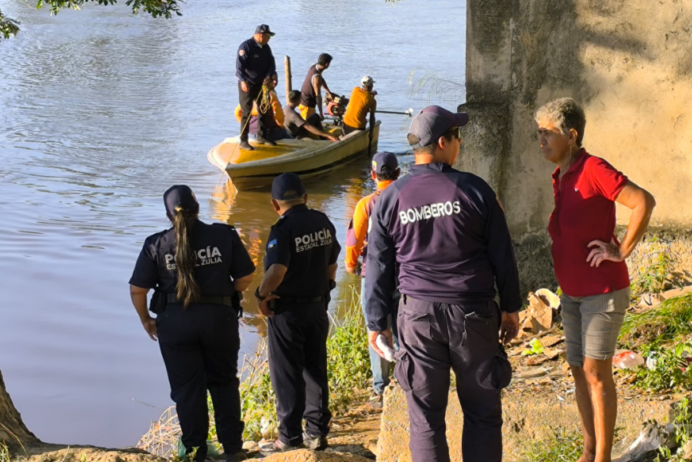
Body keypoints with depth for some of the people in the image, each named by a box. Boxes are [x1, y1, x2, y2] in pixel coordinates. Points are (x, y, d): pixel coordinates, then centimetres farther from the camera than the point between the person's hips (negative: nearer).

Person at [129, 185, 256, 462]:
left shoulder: (156, 245, -4)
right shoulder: (224, 235, -4)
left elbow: (137, 290, -3)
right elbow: (245, 277, -1)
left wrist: (146, 321, 13)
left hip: (175, 322, -1)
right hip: (220, 317, 1)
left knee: (187, 388, 12)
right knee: (224, 382, 19)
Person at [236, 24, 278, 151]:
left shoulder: (266, 47, 7)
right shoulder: (246, 46, -17)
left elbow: (271, 63, 6)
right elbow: (239, 65, -24)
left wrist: (269, 76, -13)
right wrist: (243, 81, -34)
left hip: (261, 83, 8)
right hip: (247, 84, -8)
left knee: (264, 109, 15)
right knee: (246, 112, -6)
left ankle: (262, 136, 30)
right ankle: (243, 141, -1)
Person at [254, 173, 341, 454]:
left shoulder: (283, 229, -20)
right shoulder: (322, 223, 1)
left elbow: (276, 270, -33)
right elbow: (332, 262, 11)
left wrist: (262, 295, -17)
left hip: (287, 311, -6)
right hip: (318, 306, 6)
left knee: (287, 375, 4)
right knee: (316, 371, 15)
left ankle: (290, 438, 9)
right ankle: (317, 432, 21)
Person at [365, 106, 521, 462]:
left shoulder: (391, 198, -1)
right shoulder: (474, 190, -6)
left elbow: (379, 267, 4)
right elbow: (502, 255, 0)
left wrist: (376, 322, 13)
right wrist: (511, 308, 12)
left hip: (418, 315, 1)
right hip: (473, 313, -1)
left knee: (425, 418, 7)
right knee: (482, 413, 10)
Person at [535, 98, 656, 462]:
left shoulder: (594, 169, -17)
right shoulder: (560, 177, 7)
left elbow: (644, 202, -25)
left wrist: (622, 251, -19)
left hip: (603, 291, -8)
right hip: (573, 293, 8)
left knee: (596, 373, -4)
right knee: (579, 371, 12)